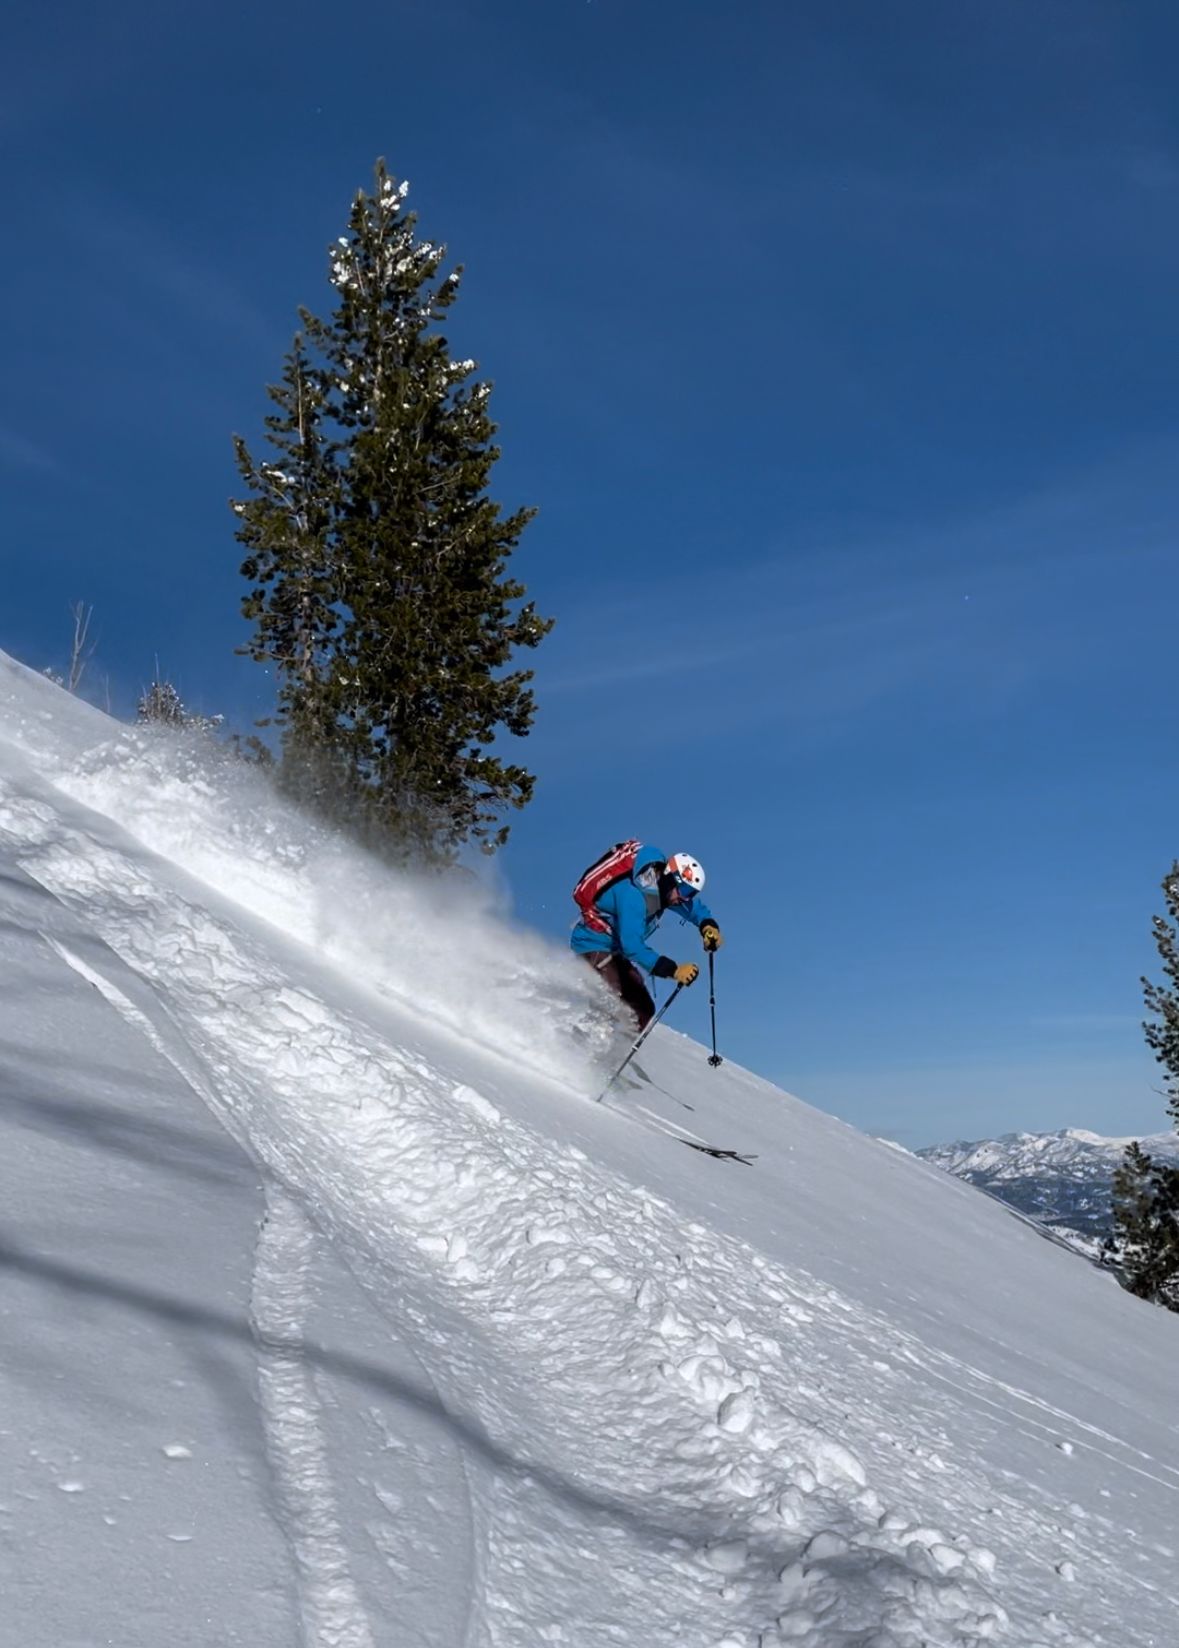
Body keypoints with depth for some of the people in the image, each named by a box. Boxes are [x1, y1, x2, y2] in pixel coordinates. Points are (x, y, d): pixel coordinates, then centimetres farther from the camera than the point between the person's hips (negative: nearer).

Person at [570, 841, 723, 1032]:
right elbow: (632, 945, -37)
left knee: (643, 1010, 6)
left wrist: (708, 925, -10)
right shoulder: (633, 894, -31)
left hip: (616, 950, 9)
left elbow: (694, 906, 12)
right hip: (593, 944, -9)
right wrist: (673, 970, -40)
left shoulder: (661, 887, -5)